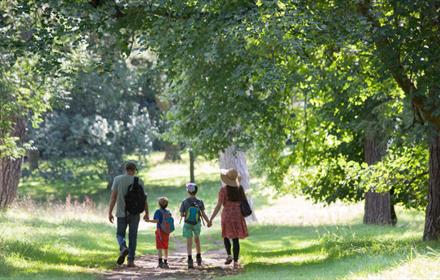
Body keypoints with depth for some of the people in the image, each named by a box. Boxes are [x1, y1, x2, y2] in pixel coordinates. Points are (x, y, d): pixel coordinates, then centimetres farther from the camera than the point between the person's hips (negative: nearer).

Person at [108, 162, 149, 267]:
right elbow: (144, 198, 0)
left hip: (122, 213, 0)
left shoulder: (118, 179, -2)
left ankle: (123, 248, -17)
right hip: (135, 214, 0)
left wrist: (110, 213, 0)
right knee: (133, 237, 8)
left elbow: (113, 197, -5)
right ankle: (131, 260, 5)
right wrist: (147, 213, 11)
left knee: (120, 234, 13)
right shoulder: (139, 181, -2)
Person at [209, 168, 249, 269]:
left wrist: (211, 219, -9)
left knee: (226, 236, 20)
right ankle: (235, 262, 1)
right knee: (236, 239, 8)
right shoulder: (240, 188, 2)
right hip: (238, 216, 3)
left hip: (227, 215, -3)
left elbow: (218, 206, -14)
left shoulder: (224, 189, -13)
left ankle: (229, 256, 4)